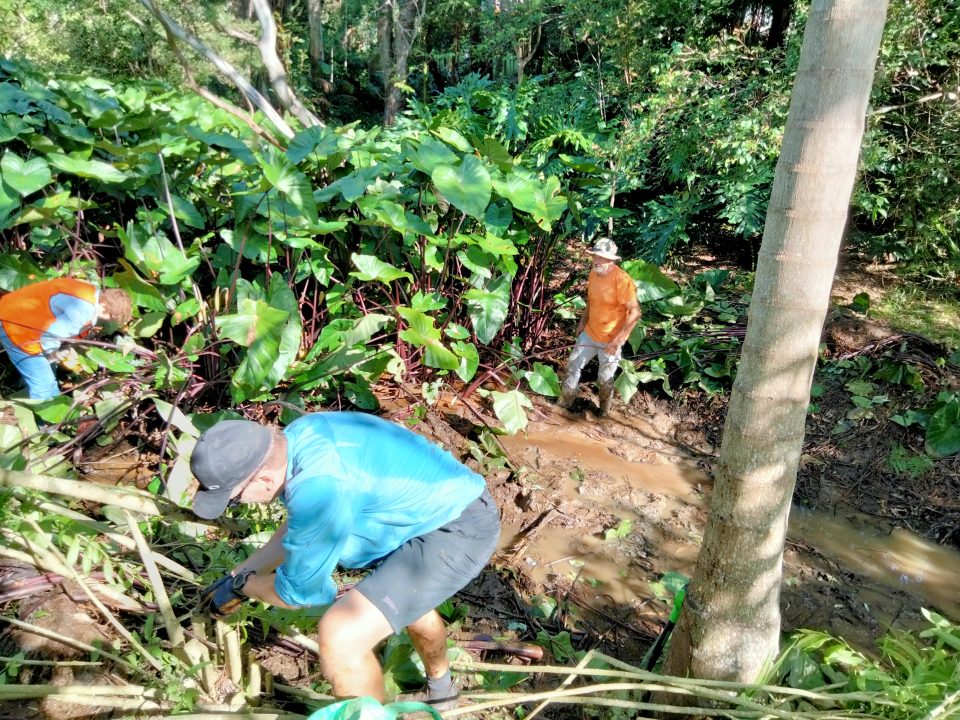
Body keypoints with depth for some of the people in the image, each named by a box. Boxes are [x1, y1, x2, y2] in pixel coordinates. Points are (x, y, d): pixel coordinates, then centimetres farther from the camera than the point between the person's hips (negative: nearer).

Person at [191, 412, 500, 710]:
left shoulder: (318, 488, -32)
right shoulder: (299, 438, -3)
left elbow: (300, 589, -13)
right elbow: (299, 525, 16)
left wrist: (241, 587, 4)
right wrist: (241, 572, 16)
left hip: (458, 531, -10)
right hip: (453, 501, 10)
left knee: (340, 635, -18)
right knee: (402, 591, 35)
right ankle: (439, 689, 61)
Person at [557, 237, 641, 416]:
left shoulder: (622, 280, -27)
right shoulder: (593, 274, -3)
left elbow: (635, 313, -25)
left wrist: (618, 339, -26)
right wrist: (582, 322, 15)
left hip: (610, 339, -7)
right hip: (590, 333, 7)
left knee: (604, 379, 11)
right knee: (573, 364, 17)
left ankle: (604, 411, 37)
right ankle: (566, 400, 37)